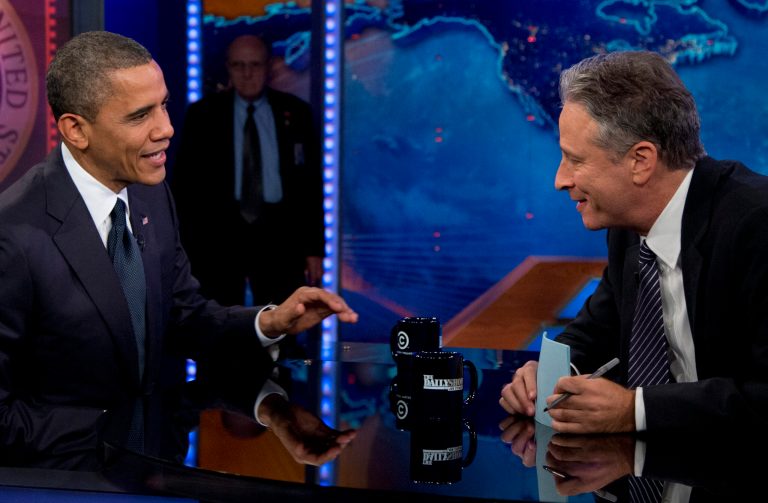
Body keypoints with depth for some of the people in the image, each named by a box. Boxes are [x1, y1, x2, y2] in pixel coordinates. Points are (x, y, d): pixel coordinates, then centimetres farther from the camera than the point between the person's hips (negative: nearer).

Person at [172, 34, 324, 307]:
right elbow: (185, 183, 4)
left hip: (279, 234, 1)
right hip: (218, 232, 0)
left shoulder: (295, 113, 6)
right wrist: (186, 249, -3)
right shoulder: (202, 114, 4)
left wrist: (314, 248, 3)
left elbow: (311, 183, 7)